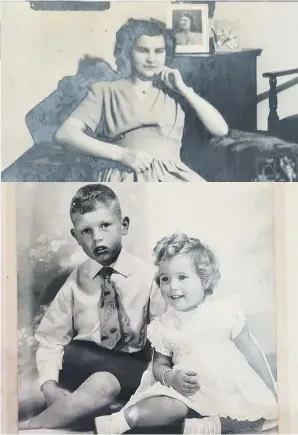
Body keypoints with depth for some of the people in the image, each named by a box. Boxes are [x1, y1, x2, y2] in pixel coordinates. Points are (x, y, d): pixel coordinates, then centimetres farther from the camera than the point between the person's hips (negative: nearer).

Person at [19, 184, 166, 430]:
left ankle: (31, 426, -15)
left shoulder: (148, 276, -4)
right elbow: (50, 339, 1)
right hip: (82, 365, 1)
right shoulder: (75, 282, 0)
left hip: (131, 369, -1)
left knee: (102, 384, -30)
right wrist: (49, 385, -15)